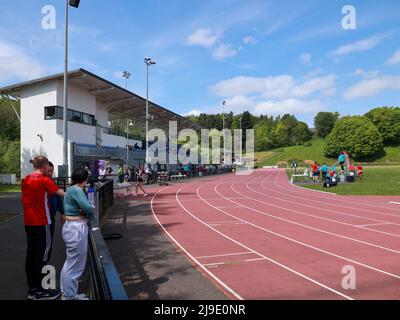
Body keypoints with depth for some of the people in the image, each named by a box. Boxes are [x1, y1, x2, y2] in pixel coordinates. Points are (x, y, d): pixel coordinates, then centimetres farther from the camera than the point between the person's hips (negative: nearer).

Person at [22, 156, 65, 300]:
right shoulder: (44, 180, -14)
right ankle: (39, 292, 7)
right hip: (41, 223, -7)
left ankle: (32, 289, 20)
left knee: (31, 254, 11)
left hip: (28, 223, 7)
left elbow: (27, 200, 17)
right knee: (42, 256, 0)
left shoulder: (26, 180, 8)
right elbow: (62, 194, -13)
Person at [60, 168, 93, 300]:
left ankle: (67, 293, 37)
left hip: (71, 227, 11)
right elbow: (88, 208, -26)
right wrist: (90, 211, -4)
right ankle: (70, 297, 17)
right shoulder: (77, 190, -19)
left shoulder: (71, 189, 11)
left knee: (71, 262, 23)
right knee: (75, 264, 3)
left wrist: (84, 211, -10)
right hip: (77, 229, -11)